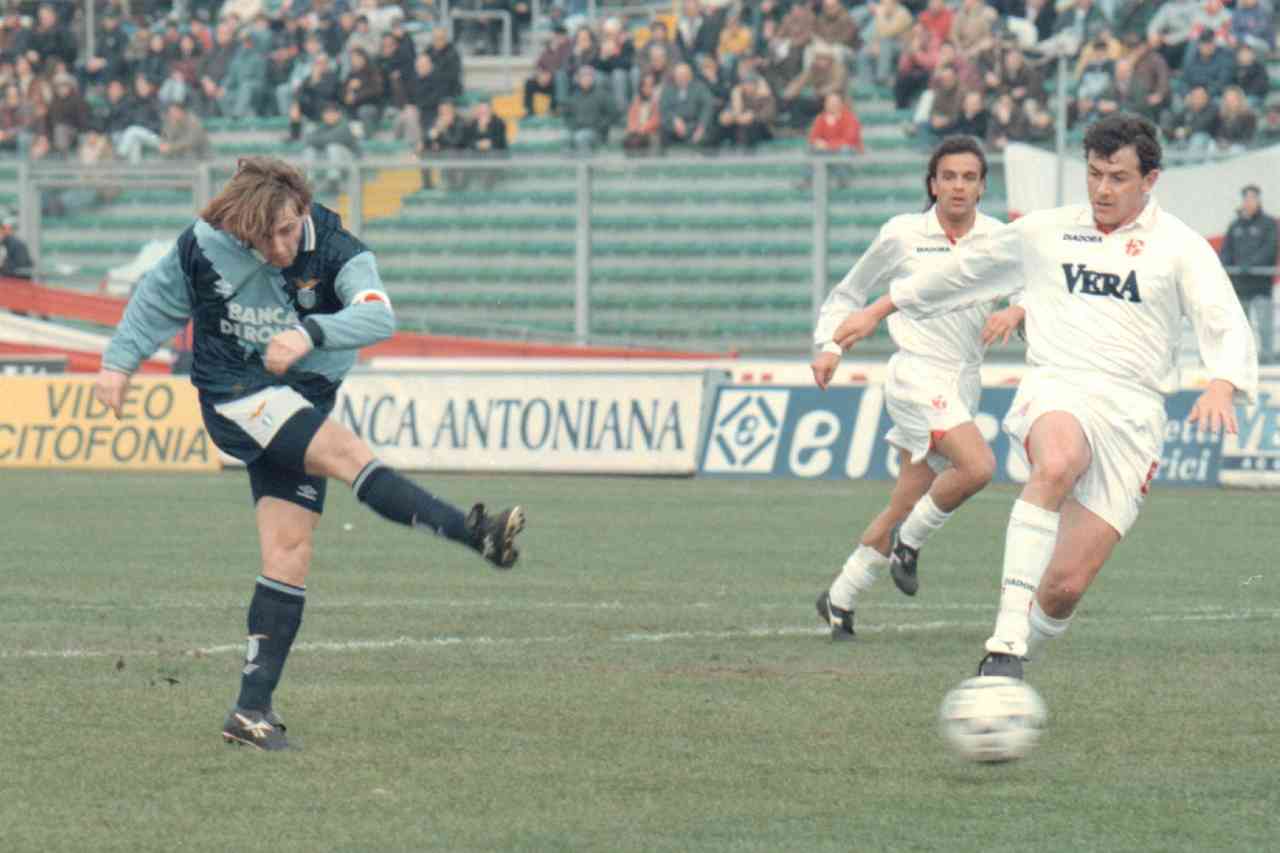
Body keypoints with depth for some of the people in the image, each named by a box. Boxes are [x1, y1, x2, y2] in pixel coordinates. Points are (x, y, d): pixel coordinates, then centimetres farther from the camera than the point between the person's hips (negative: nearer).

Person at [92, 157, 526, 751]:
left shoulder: (334, 250, -13)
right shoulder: (204, 247, -10)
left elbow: (378, 316, -31)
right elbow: (158, 298, 11)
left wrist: (309, 334, -46)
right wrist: (119, 361, 11)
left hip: (304, 399, 3)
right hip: (234, 392, -3)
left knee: (289, 554, -4)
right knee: (348, 453, -26)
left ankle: (252, 710, -1)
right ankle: (476, 535, -36)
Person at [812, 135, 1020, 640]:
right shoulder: (901, 235, 0)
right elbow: (851, 292, 13)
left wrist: (1017, 312, -23)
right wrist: (830, 346, 2)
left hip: (963, 385, 4)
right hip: (918, 375, -4)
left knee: (905, 506, 7)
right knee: (977, 465, -27)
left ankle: (839, 599, 22)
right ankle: (909, 542, -4)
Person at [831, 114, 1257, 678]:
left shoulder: (1179, 247, 8)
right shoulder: (1045, 232, 17)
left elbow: (1227, 324, -5)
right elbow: (964, 273, 31)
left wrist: (1221, 386, -27)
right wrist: (878, 311, 36)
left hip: (1131, 412, 0)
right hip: (1055, 392, 0)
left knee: (1065, 587, -9)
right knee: (1057, 466, -39)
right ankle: (1006, 641, -44)